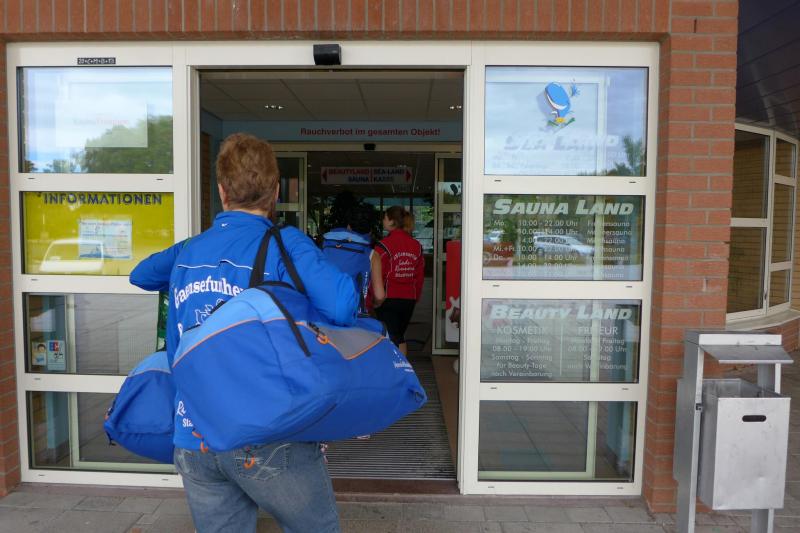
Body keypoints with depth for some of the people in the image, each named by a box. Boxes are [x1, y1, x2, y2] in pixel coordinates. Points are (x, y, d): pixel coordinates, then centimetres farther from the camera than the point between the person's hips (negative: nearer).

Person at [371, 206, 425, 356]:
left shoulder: (384, 246, -13)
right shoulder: (416, 245, 4)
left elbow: (377, 276, -13)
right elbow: (420, 276, 9)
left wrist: (377, 299, -3)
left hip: (389, 299, -5)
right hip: (409, 299, 6)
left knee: (391, 338, -1)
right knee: (400, 336, 20)